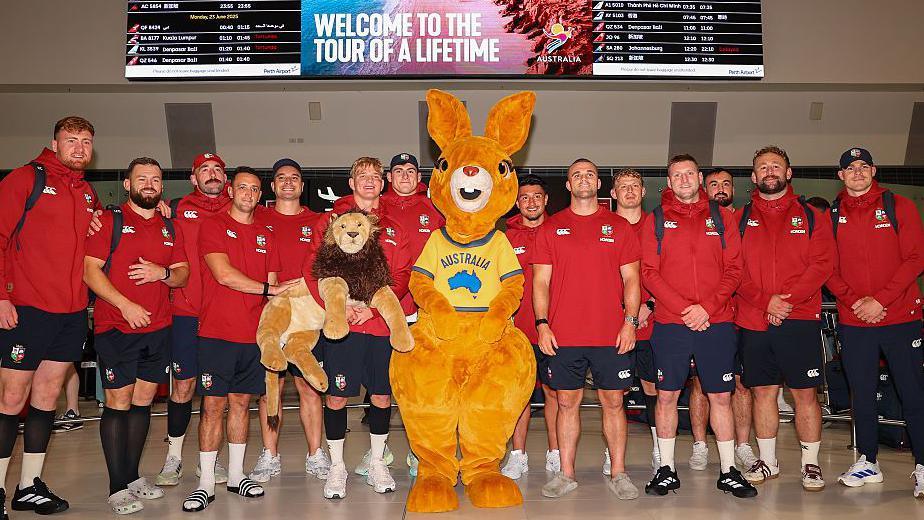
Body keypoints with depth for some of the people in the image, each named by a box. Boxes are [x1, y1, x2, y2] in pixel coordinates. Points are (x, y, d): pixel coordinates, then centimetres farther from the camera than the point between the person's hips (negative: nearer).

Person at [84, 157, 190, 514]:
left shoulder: (170, 229, 14)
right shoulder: (109, 221, -1)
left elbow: (183, 274, 13)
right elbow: (90, 270, -8)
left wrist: (163, 272, -10)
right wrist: (125, 305, -17)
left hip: (158, 329, 5)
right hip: (116, 328, -5)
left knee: (143, 400, 10)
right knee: (118, 402, -3)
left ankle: (133, 477, 20)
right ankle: (118, 488, 2)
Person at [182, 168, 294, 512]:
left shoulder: (265, 235, 15)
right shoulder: (213, 226, 0)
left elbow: (275, 285, 15)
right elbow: (224, 275, -13)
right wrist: (268, 289, -8)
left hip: (254, 335, 5)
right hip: (216, 332, -4)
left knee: (241, 402, 10)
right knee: (213, 404, -2)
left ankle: (236, 474, 21)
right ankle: (206, 483, 5)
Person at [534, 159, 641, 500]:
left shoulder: (619, 226, 8)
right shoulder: (551, 228, 8)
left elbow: (631, 279, 6)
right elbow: (541, 281, 6)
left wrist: (630, 322, -4)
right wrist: (542, 324, -4)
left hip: (611, 335, 0)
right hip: (563, 336, 0)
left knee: (613, 402, 5)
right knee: (567, 403, 6)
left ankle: (618, 473, 15)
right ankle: (566, 474, 16)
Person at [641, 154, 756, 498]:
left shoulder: (721, 217, 9)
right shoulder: (656, 220, 6)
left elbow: (733, 269, 3)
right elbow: (649, 273, -1)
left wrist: (707, 308, -11)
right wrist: (684, 308, -12)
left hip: (716, 322, 1)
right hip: (670, 324, -1)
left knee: (721, 395, 6)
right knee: (667, 395, 4)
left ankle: (728, 470, 17)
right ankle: (666, 469, 15)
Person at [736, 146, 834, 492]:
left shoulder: (810, 217, 8)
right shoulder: (740, 219, 10)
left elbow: (823, 263, -3)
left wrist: (787, 299, -14)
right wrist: (765, 302, -13)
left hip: (801, 320, -1)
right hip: (753, 321, 1)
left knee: (805, 393, 1)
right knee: (763, 391, 8)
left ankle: (811, 464, 13)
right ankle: (767, 461, 20)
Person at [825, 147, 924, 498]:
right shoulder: (831, 216, 8)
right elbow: (827, 268, 5)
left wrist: (881, 299, -14)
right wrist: (854, 301, -10)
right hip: (853, 321, 2)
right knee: (861, 394, 9)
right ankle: (868, 462, 22)